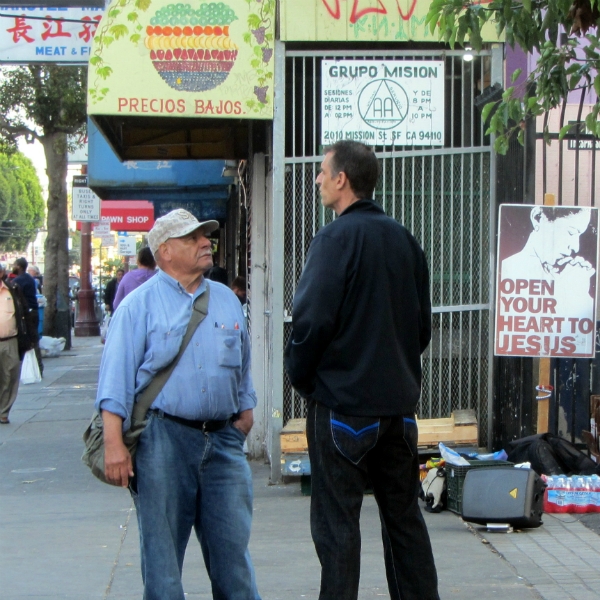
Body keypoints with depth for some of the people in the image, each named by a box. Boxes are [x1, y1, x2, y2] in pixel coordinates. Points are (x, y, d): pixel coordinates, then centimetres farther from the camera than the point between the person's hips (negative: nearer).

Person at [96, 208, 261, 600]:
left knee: (232, 543, 4)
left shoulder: (227, 300, 15)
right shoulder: (140, 304, 0)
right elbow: (116, 378, -6)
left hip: (223, 440, 4)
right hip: (163, 439, -4)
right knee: (161, 550, 3)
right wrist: (114, 443, -13)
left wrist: (245, 414, 18)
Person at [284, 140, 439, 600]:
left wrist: (300, 374, -2)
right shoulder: (404, 239, 9)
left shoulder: (336, 239, -13)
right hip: (399, 401, 7)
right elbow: (423, 324, 16)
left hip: (342, 402, -7)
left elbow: (312, 320, -18)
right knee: (404, 516, 15)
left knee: (337, 522, -1)